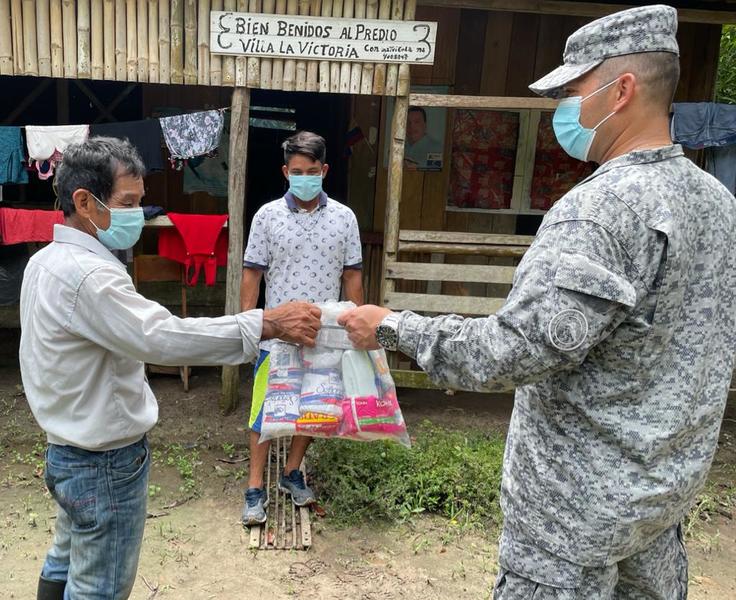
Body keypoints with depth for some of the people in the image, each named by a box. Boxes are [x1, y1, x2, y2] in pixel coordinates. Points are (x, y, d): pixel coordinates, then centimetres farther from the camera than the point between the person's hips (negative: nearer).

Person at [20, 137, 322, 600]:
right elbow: (164, 337, -39)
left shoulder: (47, 261, 5)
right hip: (106, 465, -10)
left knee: (68, 562, 26)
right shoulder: (88, 275, -27)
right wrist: (267, 324, -40)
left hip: (70, 452, 10)